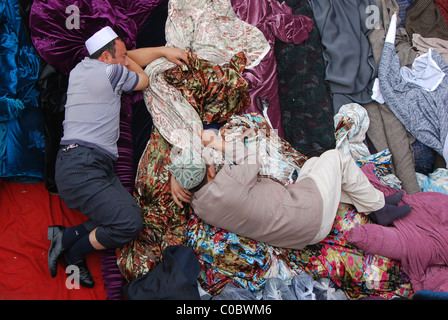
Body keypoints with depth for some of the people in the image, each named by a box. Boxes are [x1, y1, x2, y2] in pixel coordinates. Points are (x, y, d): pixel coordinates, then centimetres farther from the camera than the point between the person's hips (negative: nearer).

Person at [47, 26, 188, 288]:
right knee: (129, 223, -20)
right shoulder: (109, 72, -9)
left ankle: (66, 236, 2)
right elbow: (143, 81, 11)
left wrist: (163, 50, 23)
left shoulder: (82, 68, 21)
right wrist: (125, 61, 26)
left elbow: (132, 57, 30)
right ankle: (73, 251, 1)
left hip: (100, 166, 10)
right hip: (80, 167, -10)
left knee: (133, 215, -4)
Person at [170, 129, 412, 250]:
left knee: (314, 163, 26)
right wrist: (219, 143, -6)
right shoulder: (226, 186, -33)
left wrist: (174, 179, -6)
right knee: (335, 157, 8)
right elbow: (252, 159, -12)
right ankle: (377, 206, 25)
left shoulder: (198, 206, -6)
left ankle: (372, 202, 30)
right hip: (312, 214, -9)